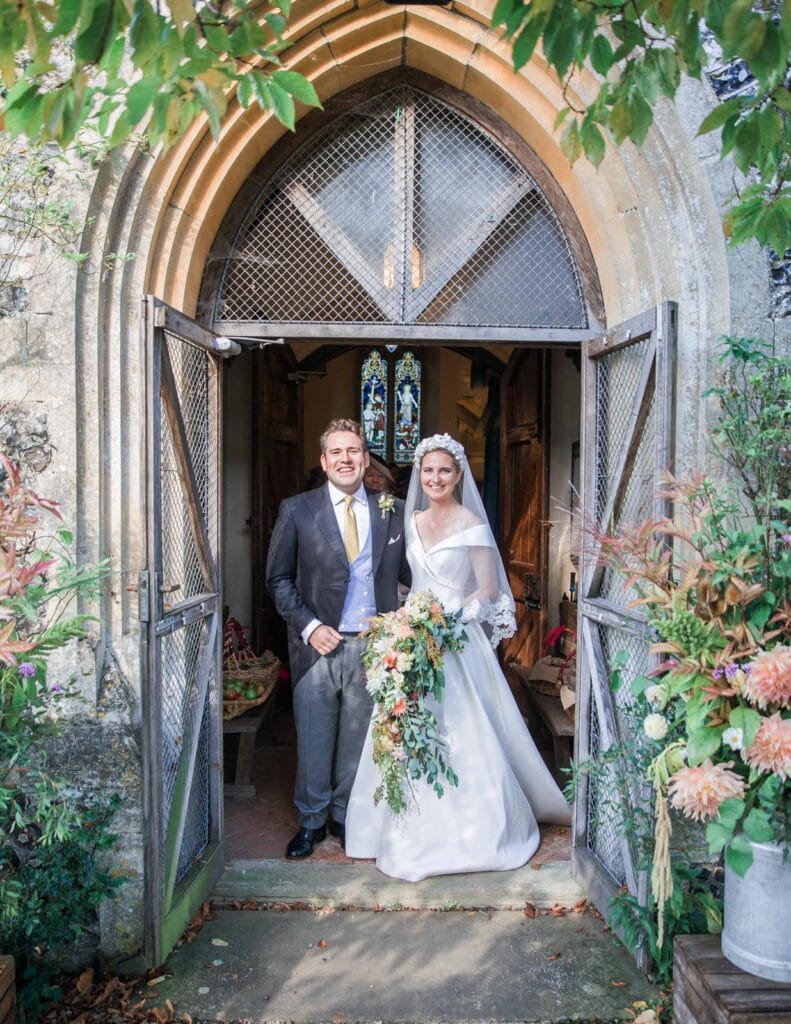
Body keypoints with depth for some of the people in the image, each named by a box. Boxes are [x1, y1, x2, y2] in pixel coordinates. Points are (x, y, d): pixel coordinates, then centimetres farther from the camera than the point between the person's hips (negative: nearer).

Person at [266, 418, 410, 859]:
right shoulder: (297, 510, 0)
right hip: (318, 643, -1)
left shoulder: (394, 512, 4)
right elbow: (279, 578, 2)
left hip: (371, 646, 1)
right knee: (313, 739, 11)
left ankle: (346, 816, 34)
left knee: (357, 739, 14)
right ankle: (311, 821, 32)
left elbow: (410, 572, 7)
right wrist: (309, 626, -9)